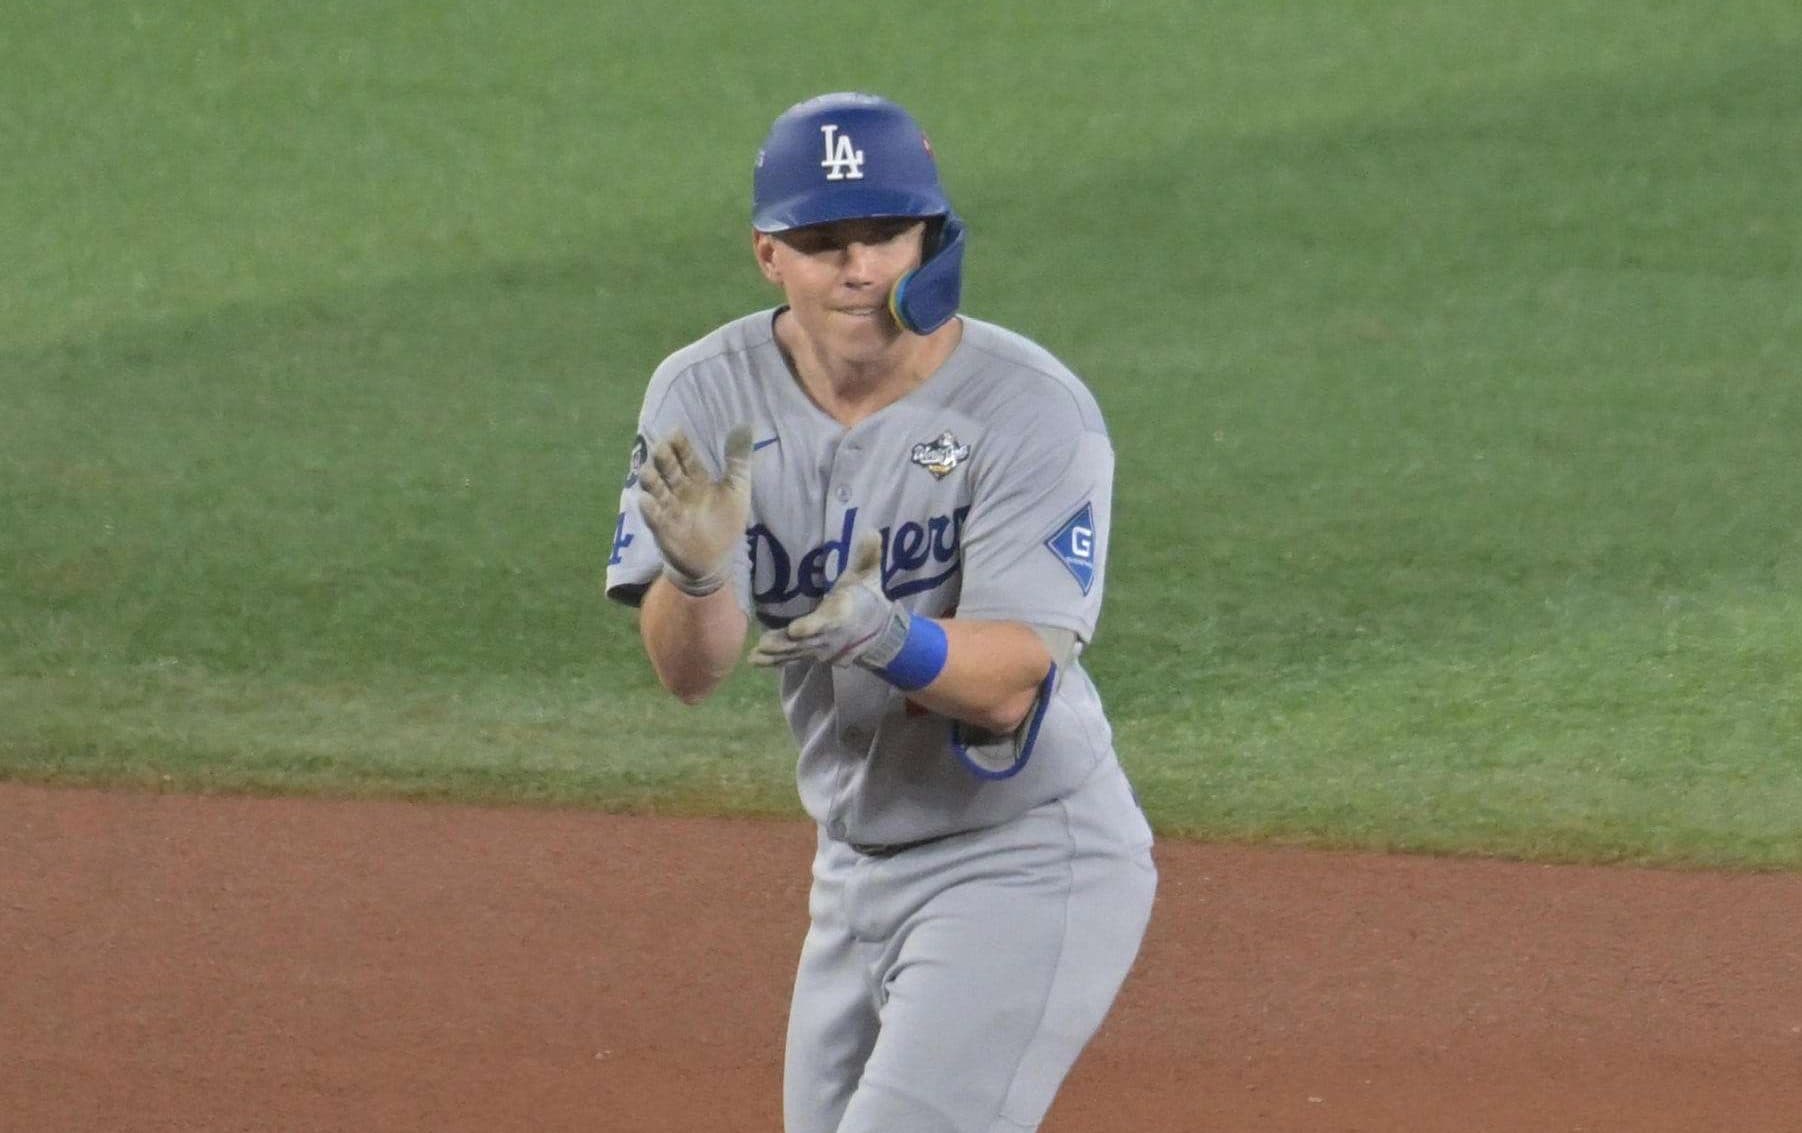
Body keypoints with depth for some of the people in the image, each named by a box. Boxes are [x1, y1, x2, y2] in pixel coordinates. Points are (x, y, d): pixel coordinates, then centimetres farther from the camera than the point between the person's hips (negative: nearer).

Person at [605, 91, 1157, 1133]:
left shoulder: (1032, 411, -18)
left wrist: (892, 639, -45)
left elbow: (1010, 684, -25)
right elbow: (688, 671, -13)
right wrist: (695, 572, -36)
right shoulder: (708, 398, -5)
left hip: (1030, 866, -6)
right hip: (858, 869, 6)